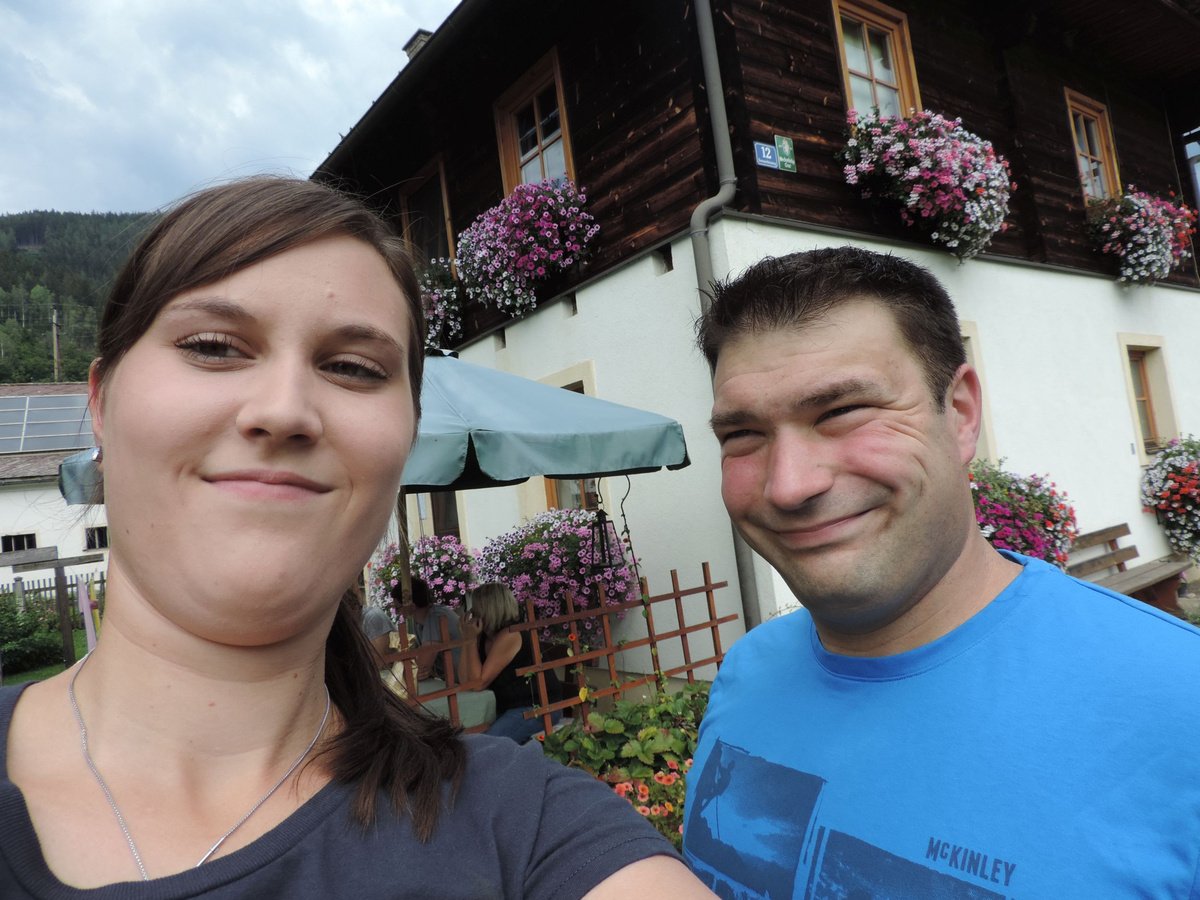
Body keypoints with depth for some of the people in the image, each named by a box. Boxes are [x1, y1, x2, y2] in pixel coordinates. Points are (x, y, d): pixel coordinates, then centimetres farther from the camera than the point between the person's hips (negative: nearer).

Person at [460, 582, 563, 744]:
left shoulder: (509, 635, -18)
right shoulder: (484, 636, 9)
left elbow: (478, 683, -16)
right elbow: (466, 681, 1)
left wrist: (471, 640, -14)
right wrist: (468, 638, 0)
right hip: (511, 707, 9)